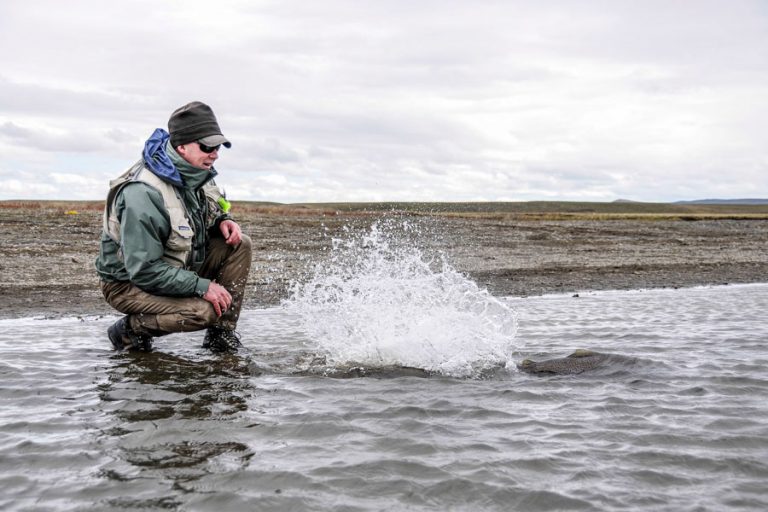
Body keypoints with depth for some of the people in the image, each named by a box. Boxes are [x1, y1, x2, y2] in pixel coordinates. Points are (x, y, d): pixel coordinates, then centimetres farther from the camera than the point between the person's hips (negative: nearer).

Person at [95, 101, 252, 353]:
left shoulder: (195, 173, -4)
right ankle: (129, 330, -6)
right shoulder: (144, 193, -31)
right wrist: (202, 286, -29)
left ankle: (222, 336, -2)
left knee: (239, 244, -8)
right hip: (130, 283, -8)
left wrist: (222, 221, -7)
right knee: (204, 311, -31)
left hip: (178, 267, 8)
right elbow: (143, 270, -31)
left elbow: (199, 218, 18)